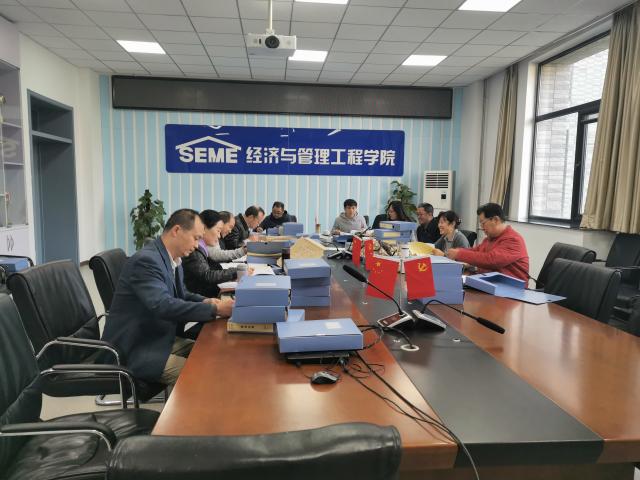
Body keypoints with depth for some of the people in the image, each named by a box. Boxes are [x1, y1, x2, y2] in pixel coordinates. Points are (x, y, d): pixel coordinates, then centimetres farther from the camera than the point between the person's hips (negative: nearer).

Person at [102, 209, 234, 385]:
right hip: (136, 349, -9)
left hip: (160, 339, 9)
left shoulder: (173, 258, 6)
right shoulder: (146, 260, -23)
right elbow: (163, 305, -34)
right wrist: (215, 309, -31)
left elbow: (180, 294, 19)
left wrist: (205, 301, -2)